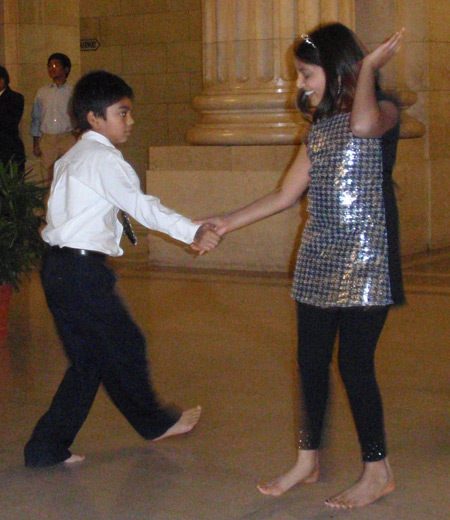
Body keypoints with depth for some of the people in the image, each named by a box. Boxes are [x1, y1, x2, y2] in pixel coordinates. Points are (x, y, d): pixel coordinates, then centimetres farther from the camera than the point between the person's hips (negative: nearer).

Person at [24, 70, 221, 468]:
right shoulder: (103, 159, -12)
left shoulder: (73, 158, 19)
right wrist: (193, 232, -22)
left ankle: (48, 446, 13)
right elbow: (142, 207, -20)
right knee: (125, 345, 9)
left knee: (88, 361, 13)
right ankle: (154, 421, 29)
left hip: (58, 267, 10)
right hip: (83, 270, -10)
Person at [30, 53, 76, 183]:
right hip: (47, 139, 2)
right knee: (51, 176, 1)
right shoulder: (42, 92, 12)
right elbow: (35, 119, 15)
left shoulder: (72, 92, 4)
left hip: (68, 138, -2)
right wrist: (35, 144, 10)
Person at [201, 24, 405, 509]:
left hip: (364, 264, -7)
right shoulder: (319, 126, 14)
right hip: (317, 264, 7)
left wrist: (368, 66, -22)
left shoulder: (383, 110, -8)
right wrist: (227, 222, 13)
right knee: (311, 363, 11)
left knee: (354, 363, -4)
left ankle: (377, 470, 12)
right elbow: (285, 194, 16)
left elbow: (363, 124, -35)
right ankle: (308, 460, 26)